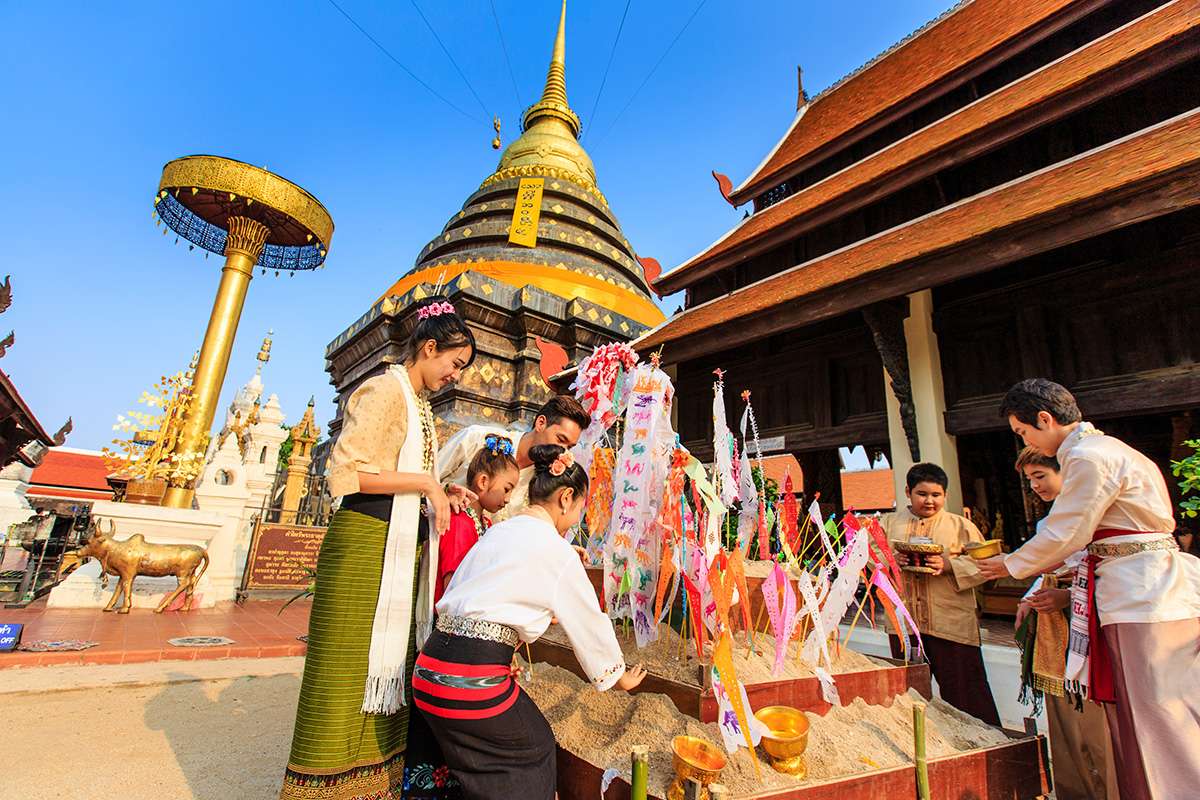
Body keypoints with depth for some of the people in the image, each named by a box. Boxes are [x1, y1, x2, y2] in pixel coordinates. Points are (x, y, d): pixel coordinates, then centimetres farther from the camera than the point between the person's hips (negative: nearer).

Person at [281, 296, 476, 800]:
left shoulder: (420, 403, 18)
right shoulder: (385, 390, -8)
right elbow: (346, 471, -17)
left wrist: (442, 492, 9)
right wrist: (426, 483, -15)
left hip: (403, 549, 9)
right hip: (364, 544, -8)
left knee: (388, 671, 13)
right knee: (347, 670, 0)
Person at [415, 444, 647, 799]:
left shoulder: (499, 530, 13)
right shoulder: (556, 548, -8)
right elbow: (590, 622, 2)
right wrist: (619, 675, 19)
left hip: (429, 667, 7)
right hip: (473, 677, -7)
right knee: (535, 750, 20)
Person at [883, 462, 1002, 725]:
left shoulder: (961, 525, 4)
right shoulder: (890, 523, 7)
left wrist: (949, 564, -18)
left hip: (951, 623, -2)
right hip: (903, 623, 2)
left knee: (963, 692, 4)